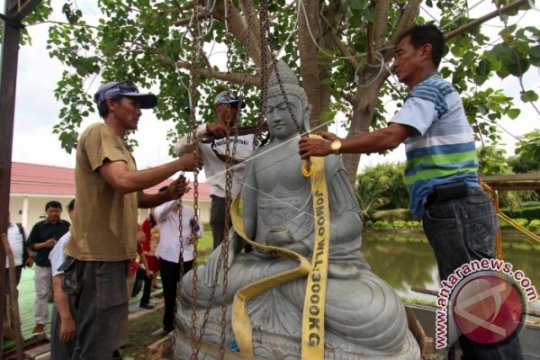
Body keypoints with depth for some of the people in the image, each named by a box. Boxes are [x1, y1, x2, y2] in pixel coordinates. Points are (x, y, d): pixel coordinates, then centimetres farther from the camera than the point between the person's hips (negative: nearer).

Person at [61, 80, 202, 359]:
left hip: (112, 254, 10)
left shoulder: (119, 146, 20)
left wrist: (167, 195, 0)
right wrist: (179, 163, -18)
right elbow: (123, 182, -26)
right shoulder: (99, 132, -9)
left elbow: (134, 198, 19)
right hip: (98, 256, -10)